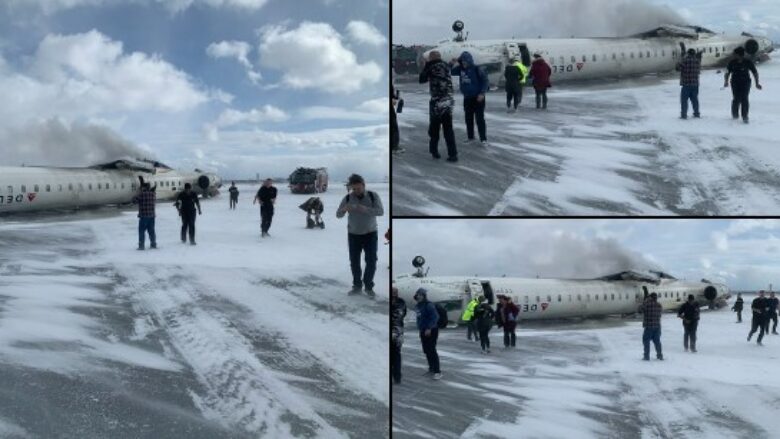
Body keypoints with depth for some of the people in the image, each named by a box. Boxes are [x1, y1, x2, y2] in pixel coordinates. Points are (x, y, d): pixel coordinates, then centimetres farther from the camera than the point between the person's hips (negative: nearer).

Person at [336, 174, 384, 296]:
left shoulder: (373, 196, -12)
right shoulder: (347, 198, -9)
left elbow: (380, 212, -24)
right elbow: (338, 215, -13)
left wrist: (365, 209, -41)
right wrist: (344, 209, -38)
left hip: (370, 234, -1)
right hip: (353, 235, 1)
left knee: (371, 261, -6)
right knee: (354, 262, 2)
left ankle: (368, 286, 10)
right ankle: (357, 286, 18)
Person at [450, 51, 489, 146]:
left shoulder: (477, 69, -13)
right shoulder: (461, 69, 3)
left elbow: (485, 81, -13)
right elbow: (450, 72, 10)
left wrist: (482, 93, -19)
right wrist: (452, 64, -9)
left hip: (478, 98, -6)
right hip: (467, 98, 6)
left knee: (480, 119, -6)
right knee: (468, 119, 11)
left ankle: (483, 139, -3)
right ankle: (470, 137, 22)